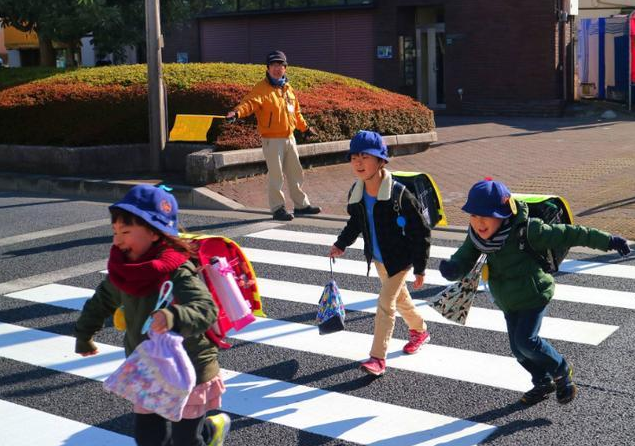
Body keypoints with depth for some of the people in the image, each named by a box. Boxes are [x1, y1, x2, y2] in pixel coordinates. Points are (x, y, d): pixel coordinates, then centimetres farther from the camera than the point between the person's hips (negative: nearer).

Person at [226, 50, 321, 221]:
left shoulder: (287, 88, 12)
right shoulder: (262, 88, -10)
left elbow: (296, 112, 25)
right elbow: (250, 102, -28)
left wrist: (305, 127, 32)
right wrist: (237, 112, -47)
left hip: (289, 138, 7)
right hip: (272, 140, -7)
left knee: (295, 173, 15)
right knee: (276, 176, -3)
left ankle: (301, 205, 27)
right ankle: (277, 208, 9)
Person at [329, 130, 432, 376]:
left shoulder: (399, 194, -26)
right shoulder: (356, 193, -8)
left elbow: (420, 232, -19)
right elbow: (355, 223, 13)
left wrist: (420, 269, -16)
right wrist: (341, 245, 1)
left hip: (400, 259, -7)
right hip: (378, 258, 7)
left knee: (385, 304, -10)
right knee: (400, 298, 24)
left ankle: (377, 358, -3)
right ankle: (419, 330, 49)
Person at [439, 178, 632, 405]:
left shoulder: (526, 230, -26)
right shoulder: (477, 236, -11)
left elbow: (566, 234, -21)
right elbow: (463, 259, -13)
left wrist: (609, 241, -18)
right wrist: (451, 268, -39)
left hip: (534, 296, -6)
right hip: (508, 302, 6)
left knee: (526, 340, -16)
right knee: (518, 347, 13)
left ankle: (562, 371, 11)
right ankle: (543, 382, 38)